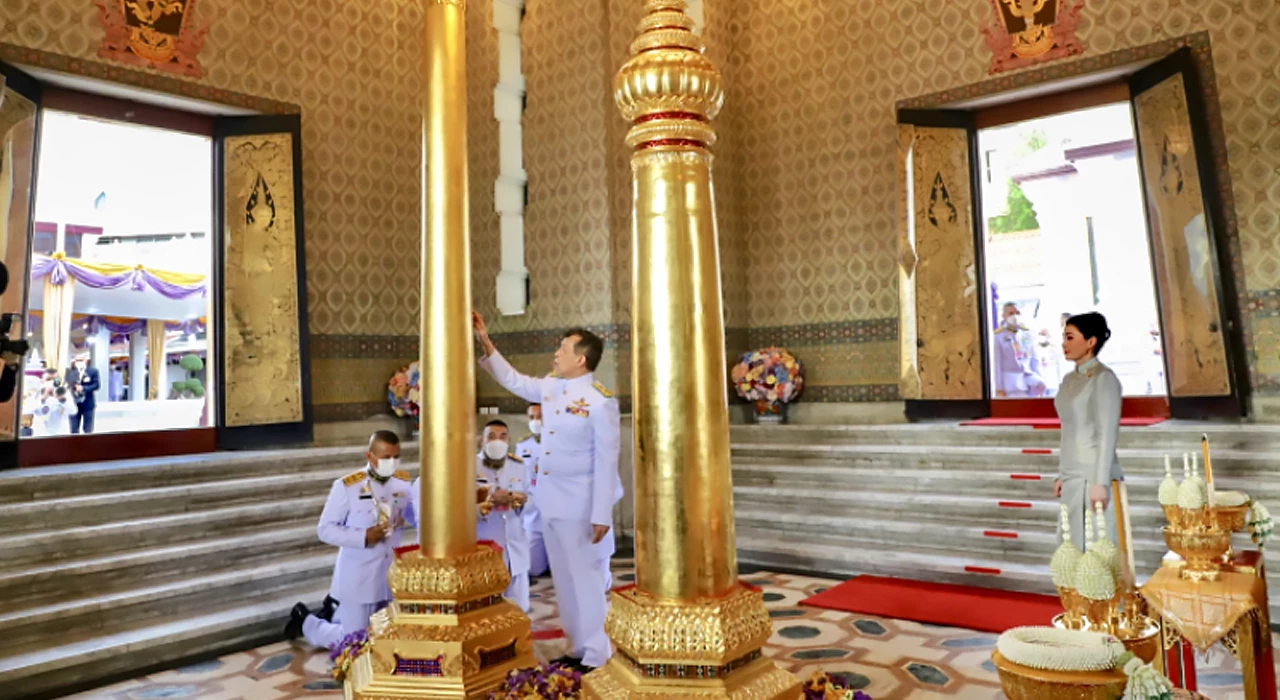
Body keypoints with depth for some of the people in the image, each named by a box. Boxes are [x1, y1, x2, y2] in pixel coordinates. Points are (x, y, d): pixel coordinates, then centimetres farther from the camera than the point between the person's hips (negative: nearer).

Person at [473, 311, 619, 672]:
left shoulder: (601, 401, -16)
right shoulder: (551, 387, 6)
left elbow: (607, 461, -16)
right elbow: (513, 380, 23)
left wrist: (602, 514, -17)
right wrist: (485, 342, 15)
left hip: (577, 503, -8)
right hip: (549, 500, 8)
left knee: (584, 576, 1)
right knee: (563, 577, 14)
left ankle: (596, 655, 13)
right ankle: (577, 648, 26)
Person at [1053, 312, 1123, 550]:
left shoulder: (1104, 379, -10)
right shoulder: (1070, 379, 12)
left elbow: (1108, 434, -14)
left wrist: (1100, 482, -18)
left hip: (1094, 477, -7)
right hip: (1072, 478, 7)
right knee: (1074, 547, 8)